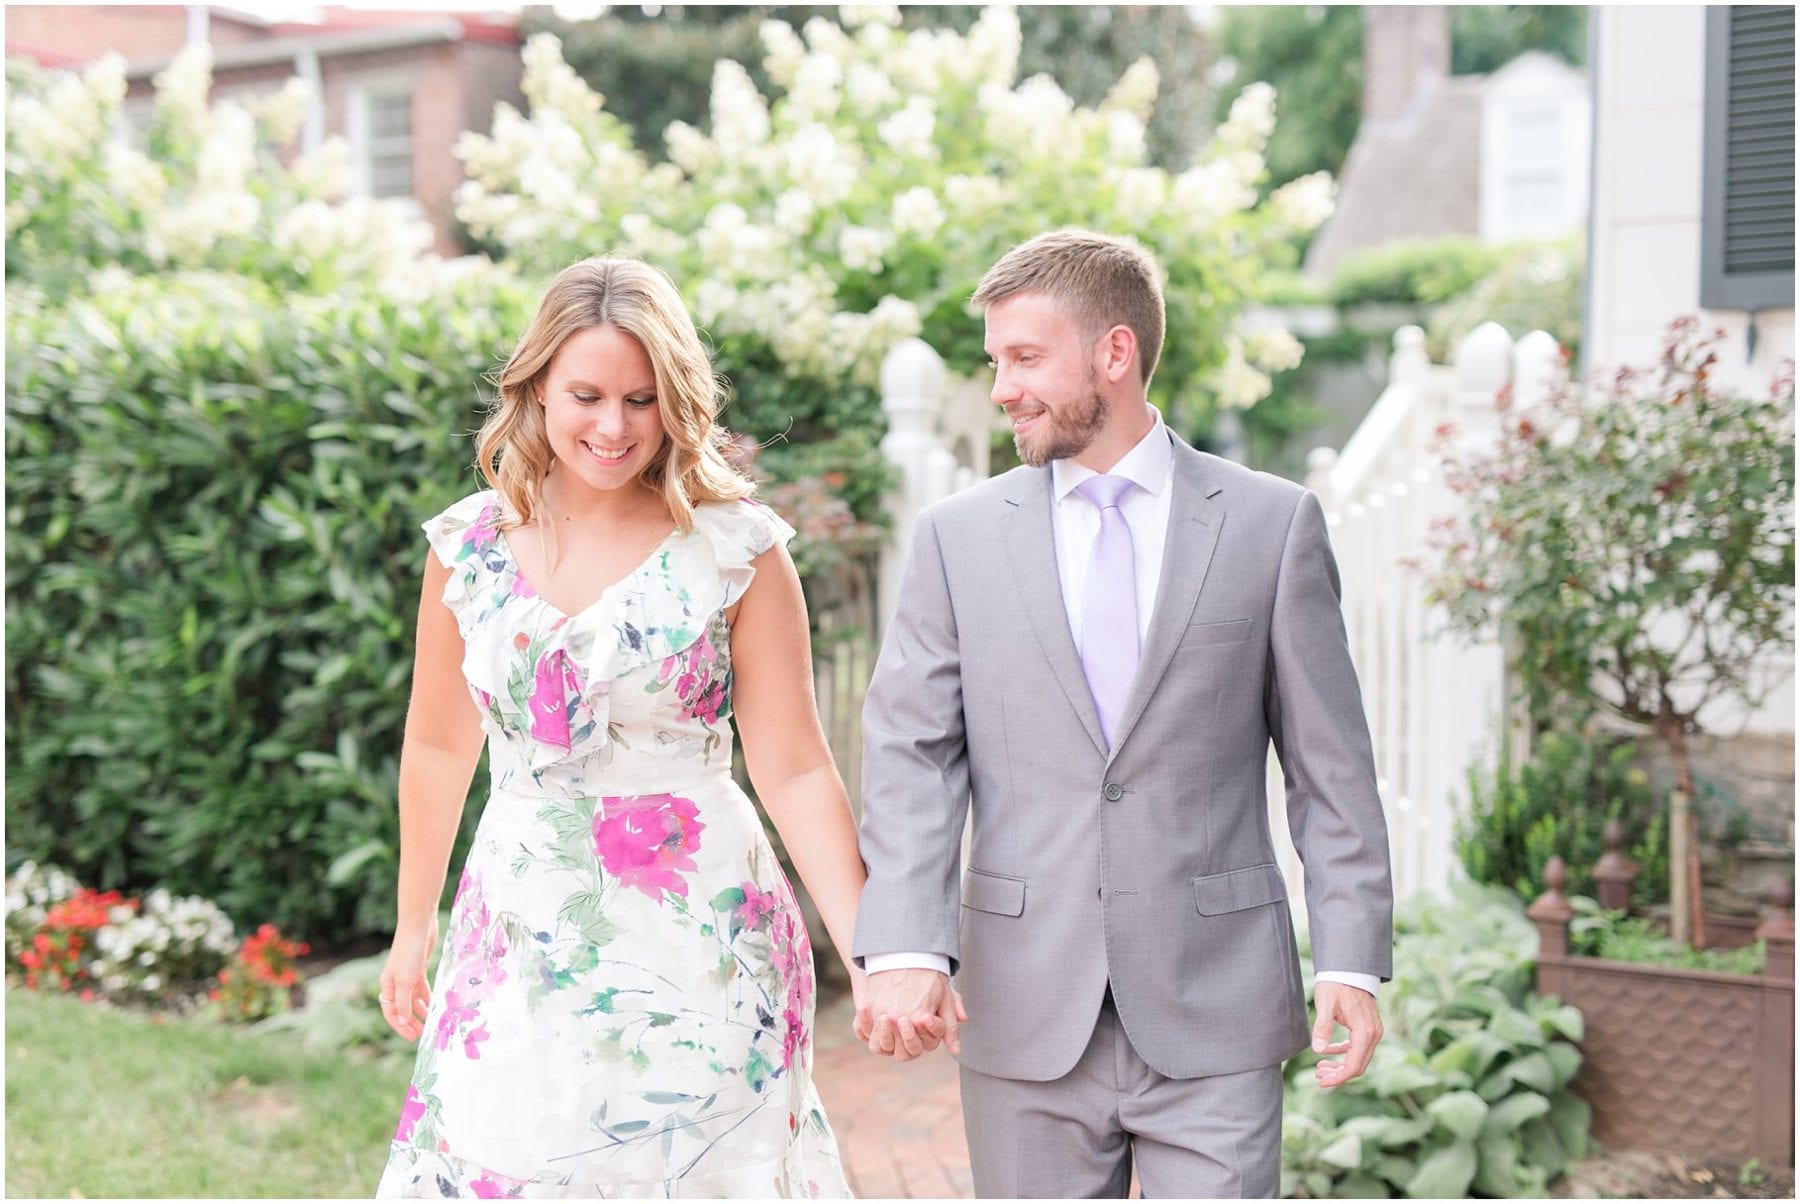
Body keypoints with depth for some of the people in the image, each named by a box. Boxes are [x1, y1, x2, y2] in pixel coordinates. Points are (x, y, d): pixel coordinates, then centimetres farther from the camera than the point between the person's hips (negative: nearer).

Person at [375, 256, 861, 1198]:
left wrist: (870, 954, -14)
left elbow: (794, 770, -7)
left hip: (699, 940, -2)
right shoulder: (467, 545, 2)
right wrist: (412, 930, 18)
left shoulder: (737, 549, -7)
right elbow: (438, 747, 13)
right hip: (522, 936, 3)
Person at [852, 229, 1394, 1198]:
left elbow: (1329, 764, 3)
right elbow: (910, 754, -2)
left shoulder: (1272, 524, 2)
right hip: (1025, 1014, 2)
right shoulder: (957, 536, 5)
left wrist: (1351, 960, -4)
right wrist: (903, 949, -16)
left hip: (1215, 1011, -1)